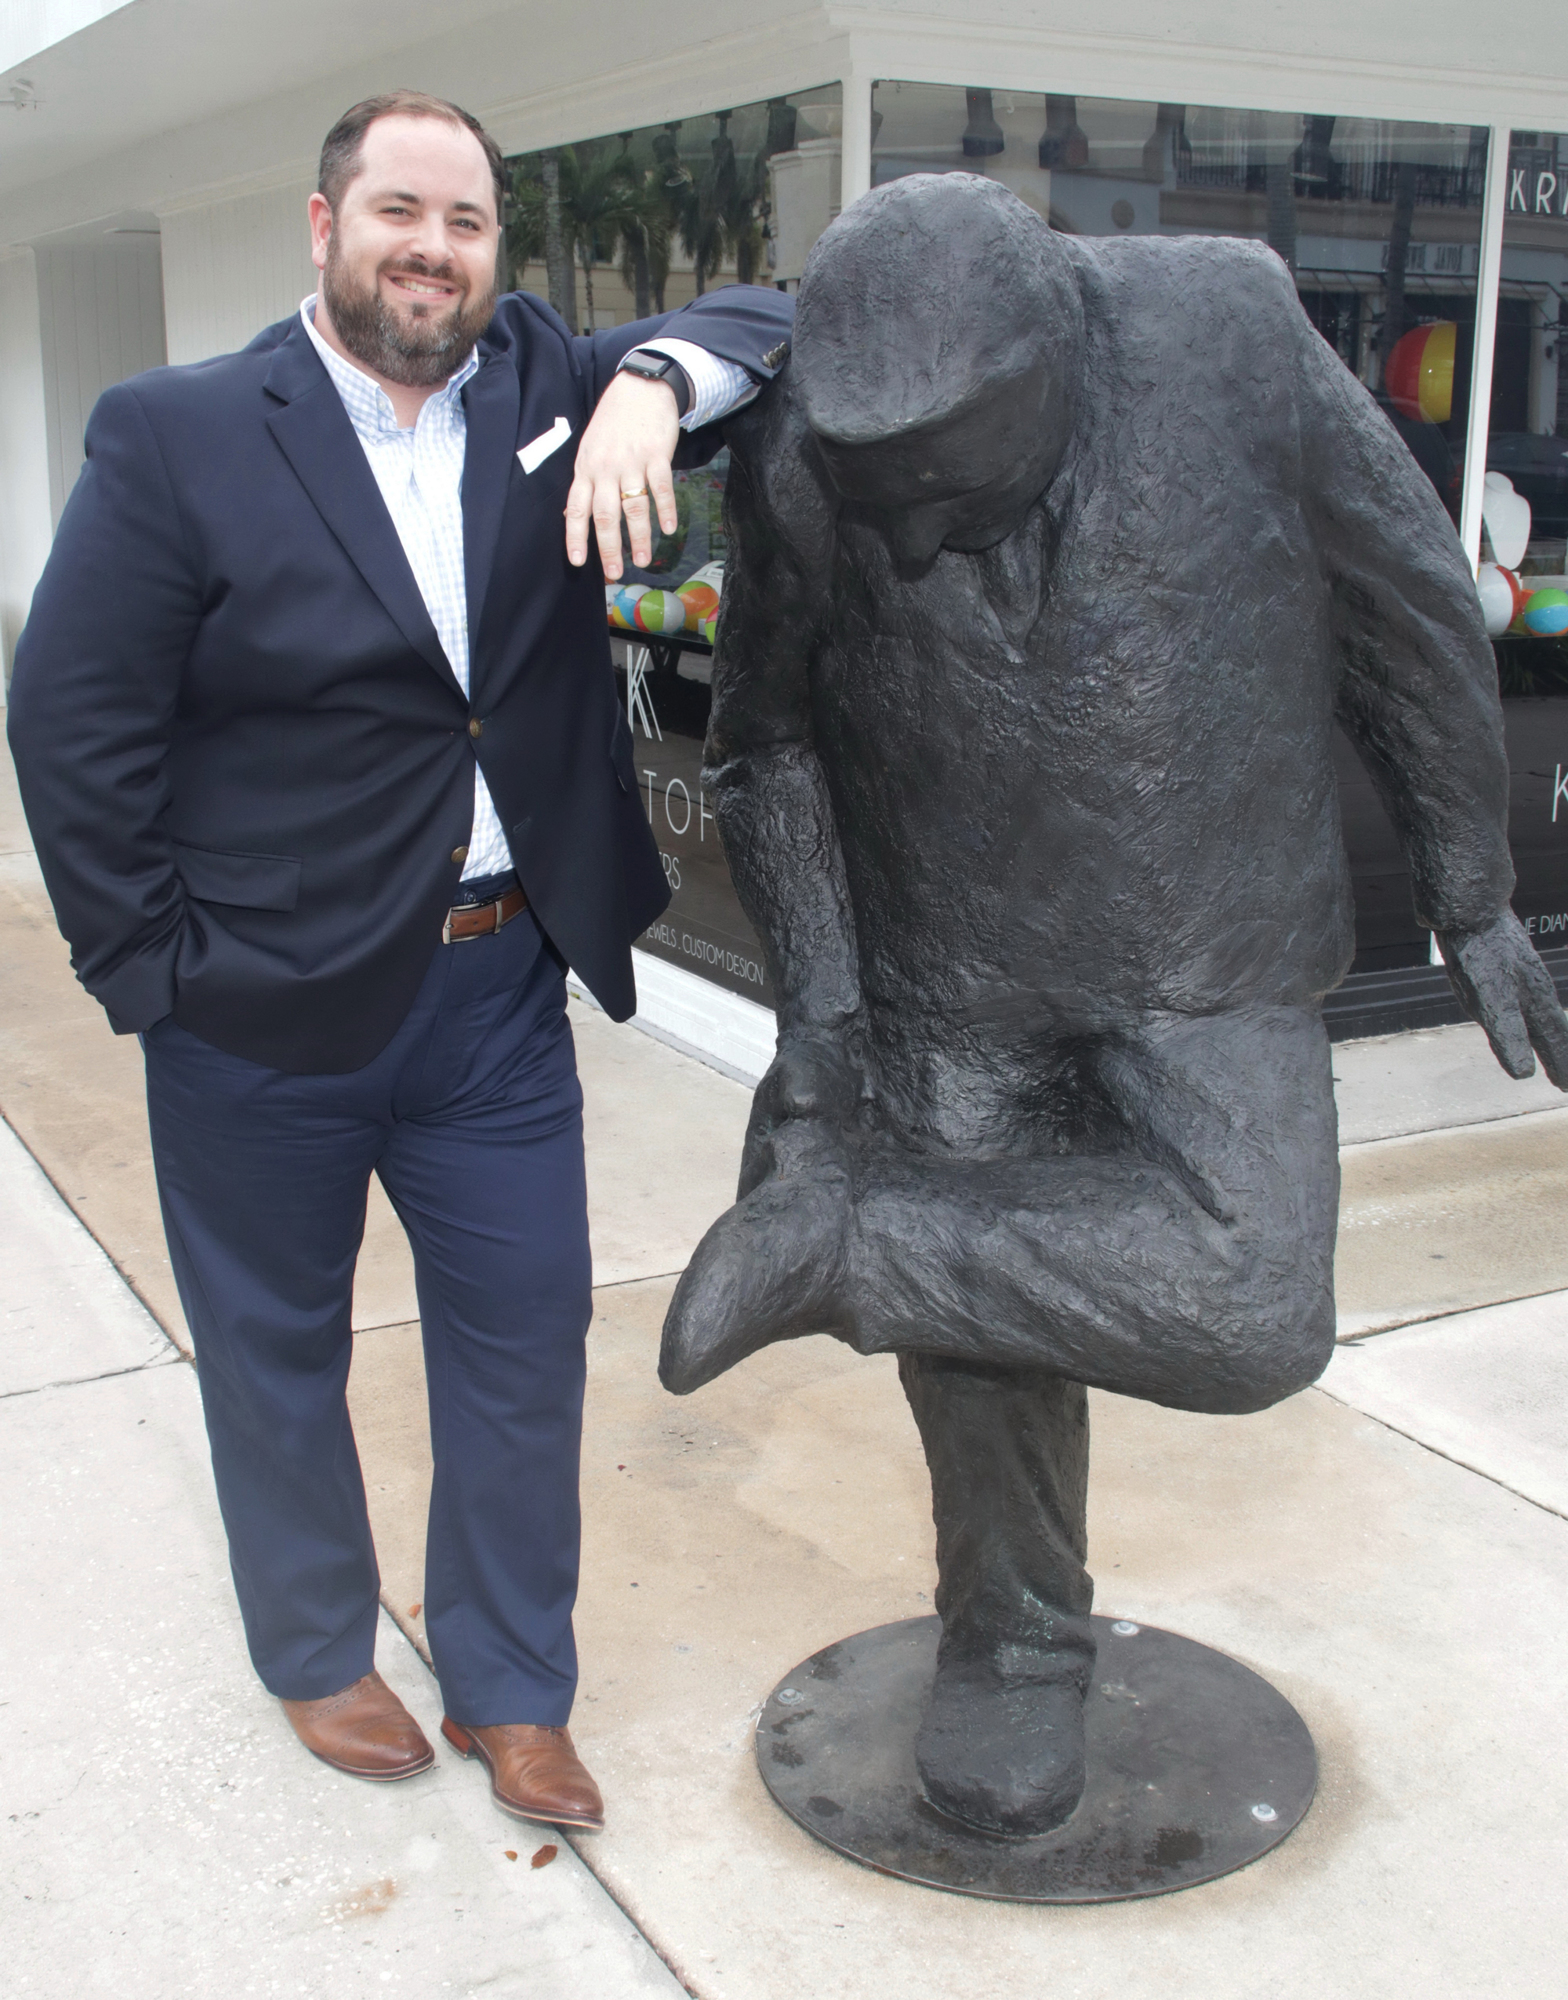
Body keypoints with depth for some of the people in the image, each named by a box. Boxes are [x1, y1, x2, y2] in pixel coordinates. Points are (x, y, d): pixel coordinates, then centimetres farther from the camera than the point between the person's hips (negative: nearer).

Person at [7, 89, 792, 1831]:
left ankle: (511, 1690, 31)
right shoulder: (176, 436, -9)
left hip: (501, 983, 4)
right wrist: (153, 966, -9)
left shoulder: (545, 386, 2)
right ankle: (317, 1656, 39)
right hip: (267, 1009, -3)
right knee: (275, 1346, 15)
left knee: (525, 1332, 11)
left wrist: (655, 382, -22)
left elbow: (767, 326, 0)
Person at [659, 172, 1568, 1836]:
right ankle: (1013, 1645, 32)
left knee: (1247, 1318, -18)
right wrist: (814, 1000, -8)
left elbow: (1409, 606, -6)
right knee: (984, 1350, 6)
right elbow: (767, 744, -1)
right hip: (955, 974, 1)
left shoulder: (1229, 339, -20)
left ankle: (847, 1244, -4)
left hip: (1212, 954, 0)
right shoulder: (802, 460, -17)